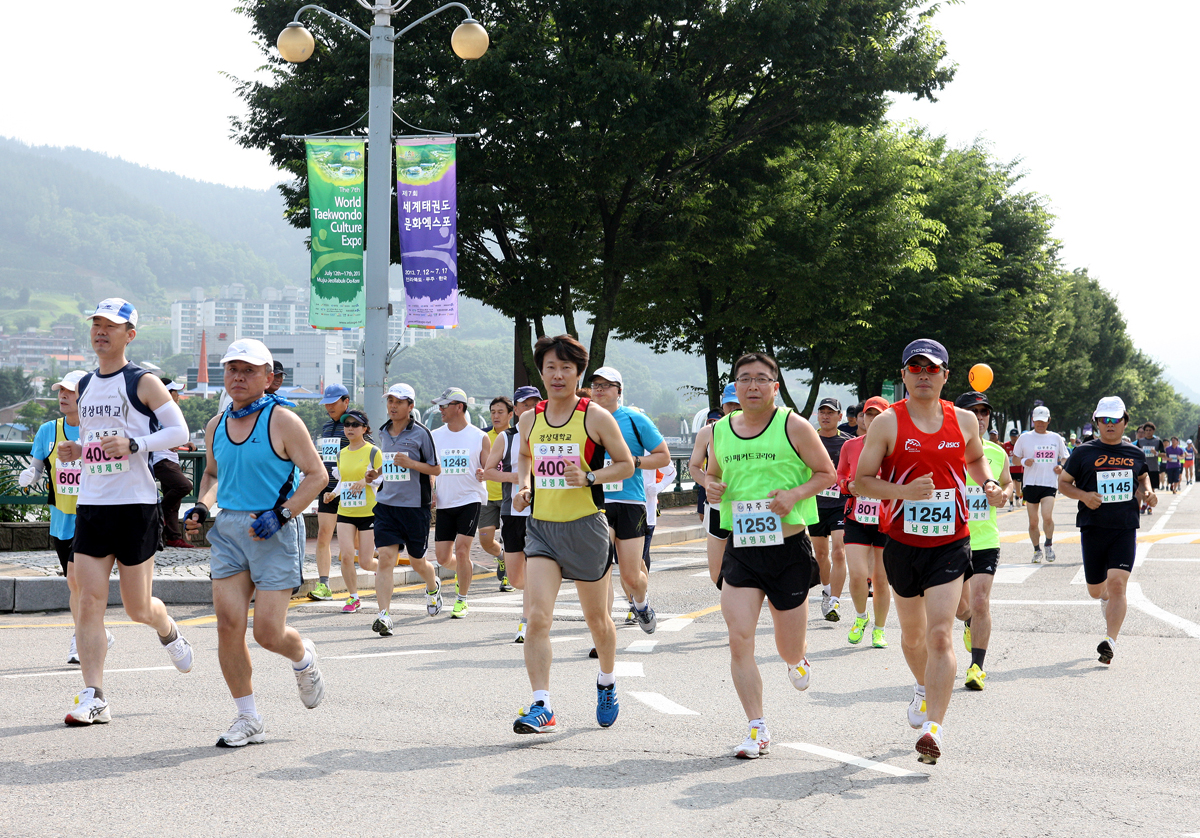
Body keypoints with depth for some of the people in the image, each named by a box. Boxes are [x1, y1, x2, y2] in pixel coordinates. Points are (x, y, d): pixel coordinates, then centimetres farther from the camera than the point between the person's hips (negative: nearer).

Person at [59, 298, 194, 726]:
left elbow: (179, 431, -7)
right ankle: (93, 697, -4)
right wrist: (75, 450, 5)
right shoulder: (85, 385, 14)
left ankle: (168, 631, 39)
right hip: (91, 505, 5)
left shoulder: (143, 382, -5)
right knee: (89, 602, -5)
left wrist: (133, 445, -21)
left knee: (138, 608, 3)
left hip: (136, 505, -5)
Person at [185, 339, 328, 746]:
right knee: (228, 625, -5)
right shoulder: (216, 426, 9)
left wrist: (281, 514, -18)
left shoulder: (282, 421, -7)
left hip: (273, 533, -5)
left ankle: (304, 659, 31)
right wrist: (202, 506, 7)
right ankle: (248, 719, 7)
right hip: (228, 531, 5)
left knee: (269, 633, -6)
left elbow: (317, 474, -7)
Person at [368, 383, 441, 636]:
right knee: (385, 558, -12)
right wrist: (377, 473, 8)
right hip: (386, 504, 3)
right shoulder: (384, 433, 11)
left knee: (417, 561, 11)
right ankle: (384, 615, -15)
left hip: (415, 505, -3)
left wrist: (411, 463, -18)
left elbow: (436, 469, -4)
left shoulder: (421, 433, -6)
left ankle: (433, 587, 45)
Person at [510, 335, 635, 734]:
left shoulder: (596, 417, -5)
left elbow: (626, 464, 0)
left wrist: (589, 477, -16)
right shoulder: (529, 420, 6)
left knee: (597, 618, 14)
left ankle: (607, 684, 41)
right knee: (537, 618, -14)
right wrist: (523, 485, 6)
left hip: (586, 526, -2)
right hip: (541, 527, 2)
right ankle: (541, 707, -16)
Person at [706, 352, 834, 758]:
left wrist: (796, 493, -17)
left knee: (790, 651, 8)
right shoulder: (720, 431, 6)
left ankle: (796, 659, 48)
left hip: (789, 546, -3)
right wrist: (711, 487, -1)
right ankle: (757, 729, -1)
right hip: (741, 548, 3)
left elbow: (828, 473, 0)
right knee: (739, 639, -11)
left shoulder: (793, 426, -5)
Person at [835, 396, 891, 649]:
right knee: (858, 574, -13)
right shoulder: (850, 446, 4)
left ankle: (879, 630, 22)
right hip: (856, 519, 1)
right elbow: (839, 478, 16)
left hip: (886, 521, -1)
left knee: (881, 579, 3)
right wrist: (848, 486, -6)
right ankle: (860, 617, 16)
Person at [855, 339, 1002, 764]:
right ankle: (924, 688, 49)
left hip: (950, 543, -1)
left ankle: (933, 728, -18)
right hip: (903, 542, 1)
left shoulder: (964, 421, 3)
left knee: (940, 634, -14)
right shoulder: (887, 423, -6)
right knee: (912, 632, 18)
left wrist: (989, 483, 3)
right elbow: (861, 481, -7)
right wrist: (903, 490, -23)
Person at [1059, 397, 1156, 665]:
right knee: (1096, 590, 10)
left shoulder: (1136, 454, 9)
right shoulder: (1084, 453, 1)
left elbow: (1143, 477, 27)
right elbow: (1063, 483, 7)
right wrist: (1083, 495, -12)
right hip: (1093, 528, 0)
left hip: (1125, 529, 0)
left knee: (1117, 584, -15)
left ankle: (1110, 641, -16)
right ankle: (1108, 601, 47)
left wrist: (1147, 493, 5)